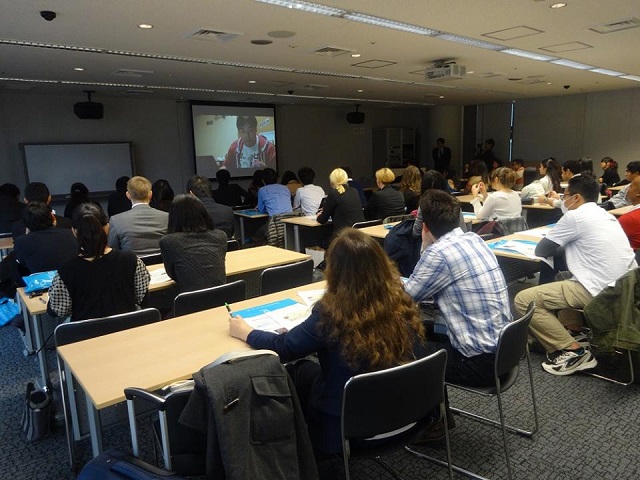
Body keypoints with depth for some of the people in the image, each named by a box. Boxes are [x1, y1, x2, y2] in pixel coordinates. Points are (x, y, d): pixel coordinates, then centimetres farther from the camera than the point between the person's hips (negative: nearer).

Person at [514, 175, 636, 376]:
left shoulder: (575, 215, -8)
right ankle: (574, 331, 20)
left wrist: (561, 245, 18)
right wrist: (566, 245, 17)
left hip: (600, 291, -9)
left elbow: (541, 250, 0)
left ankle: (573, 351, -7)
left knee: (523, 299, -8)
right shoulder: (606, 216, 18)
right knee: (559, 282, 33)